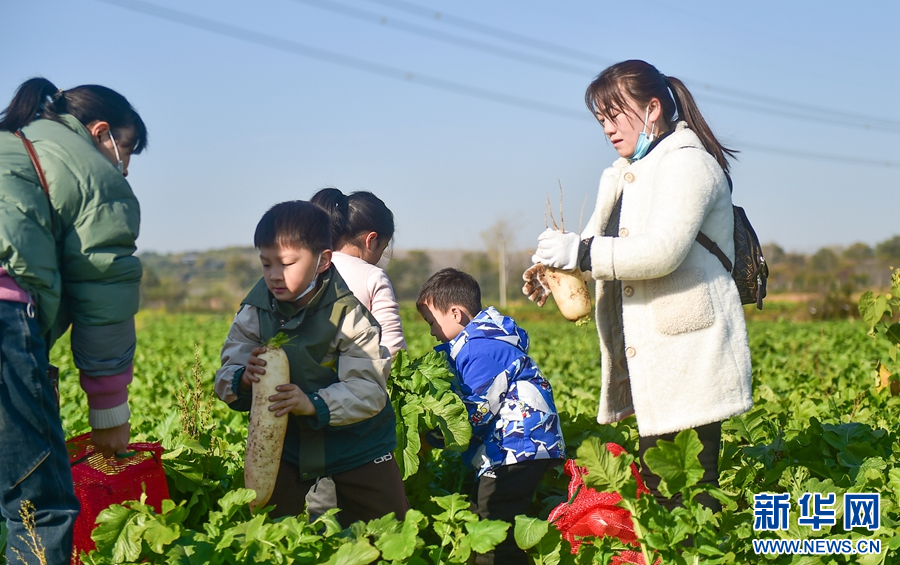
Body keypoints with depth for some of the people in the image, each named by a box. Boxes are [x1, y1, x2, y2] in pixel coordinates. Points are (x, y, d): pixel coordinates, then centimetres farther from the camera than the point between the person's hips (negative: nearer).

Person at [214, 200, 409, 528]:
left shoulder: (349, 313, -18)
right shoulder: (254, 312, -7)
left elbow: (368, 389, -24)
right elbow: (225, 376, -5)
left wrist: (313, 403, -40)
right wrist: (242, 379, -30)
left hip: (355, 443, -2)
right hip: (286, 445, 3)